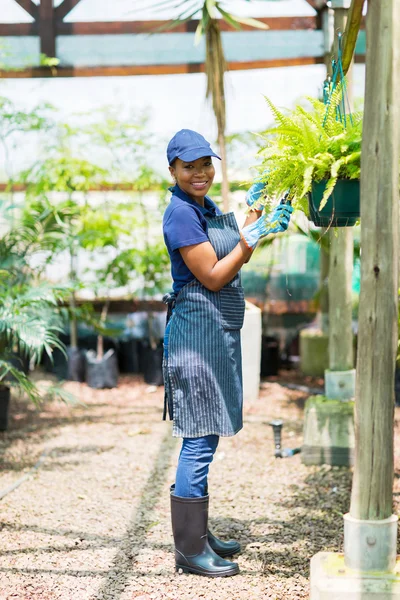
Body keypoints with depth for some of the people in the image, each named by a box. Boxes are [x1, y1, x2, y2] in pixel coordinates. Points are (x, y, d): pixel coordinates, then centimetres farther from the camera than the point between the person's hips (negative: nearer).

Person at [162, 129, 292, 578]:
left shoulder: (207, 208, 14)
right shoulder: (181, 213, -15)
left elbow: (234, 257, 20)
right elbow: (212, 277, -17)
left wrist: (253, 214, 15)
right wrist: (255, 235, -17)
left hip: (219, 330, 10)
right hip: (197, 328, -10)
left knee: (207, 437, 14)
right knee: (199, 439, -8)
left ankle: (199, 535, 23)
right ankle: (190, 550, -2)